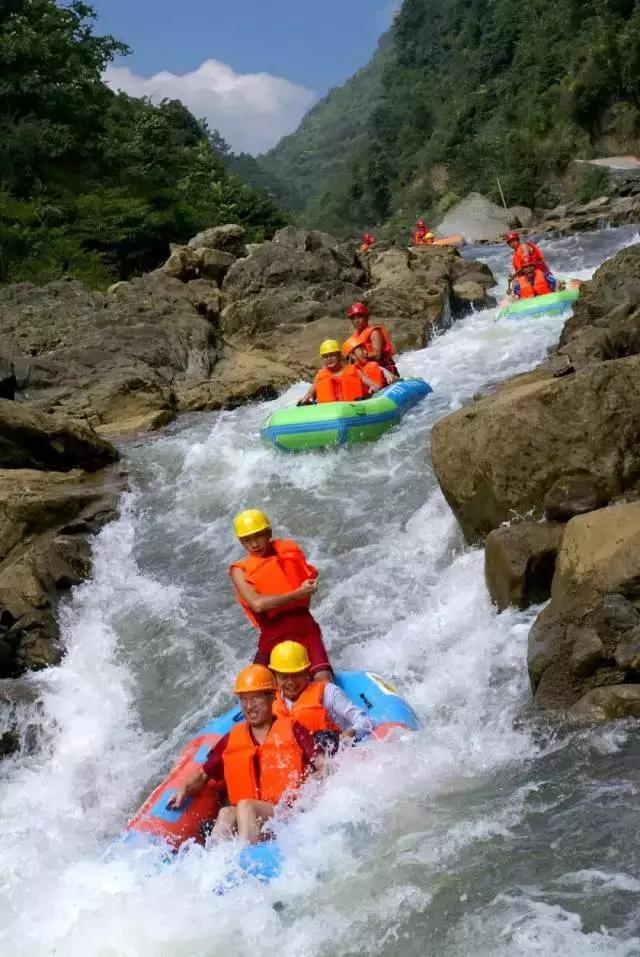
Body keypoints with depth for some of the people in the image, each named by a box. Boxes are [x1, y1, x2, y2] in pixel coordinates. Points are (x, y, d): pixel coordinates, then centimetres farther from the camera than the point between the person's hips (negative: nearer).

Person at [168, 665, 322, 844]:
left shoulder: (291, 730, 7)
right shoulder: (231, 740, 17)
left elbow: (322, 763, -2)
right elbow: (203, 775, 22)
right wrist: (185, 790, 2)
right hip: (245, 816, 3)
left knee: (245, 806, -30)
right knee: (226, 813, -28)